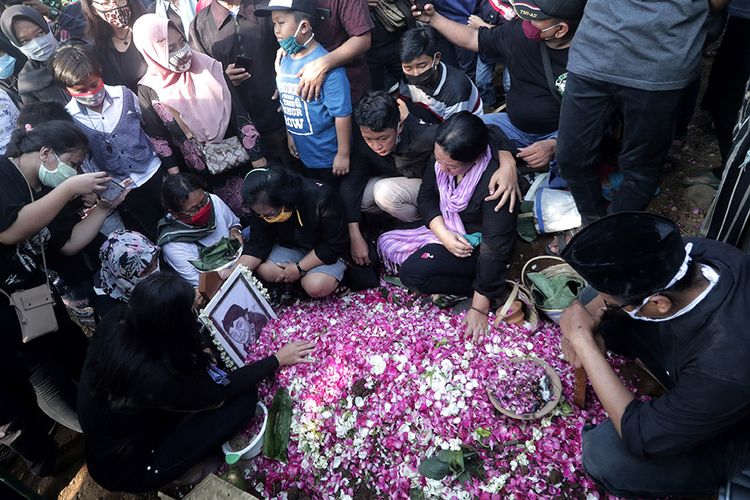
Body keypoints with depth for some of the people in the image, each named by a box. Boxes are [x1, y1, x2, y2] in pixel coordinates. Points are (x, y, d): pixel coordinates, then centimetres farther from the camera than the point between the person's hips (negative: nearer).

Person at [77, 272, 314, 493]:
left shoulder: (115, 322, -20)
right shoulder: (157, 378, -38)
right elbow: (221, 390, -19)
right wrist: (277, 359, -9)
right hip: (127, 470, -7)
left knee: (203, 360, 2)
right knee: (244, 397, -14)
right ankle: (188, 467, 7)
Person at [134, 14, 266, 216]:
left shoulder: (207, 67, -8)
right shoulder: (149, 90, -8)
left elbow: (238, 113, -7)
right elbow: (158, 139, -2)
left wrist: (256, 154, -9)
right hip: (200, 177, 0)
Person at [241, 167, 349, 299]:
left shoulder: (322, 199, -34)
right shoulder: (264, 207, -19)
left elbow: (334, 245, -25)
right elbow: (258, 243, -11)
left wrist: (299, 268, -23)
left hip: (327, 251, -5)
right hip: (291, 245, 5)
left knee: (316, 287, -28)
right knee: (265, 272, -16)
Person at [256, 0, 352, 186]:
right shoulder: (285, 61, 0)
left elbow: (342, 113, -23)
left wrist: (343, 154, -21)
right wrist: (290, 134, 16)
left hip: (330, 156, -7)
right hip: (304, 153, 7)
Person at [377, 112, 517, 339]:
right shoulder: (442, 157, -16)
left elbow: (494, 246, -28)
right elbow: (427, 196, -1)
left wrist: (480, 308, -23)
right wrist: (444, 234, -21)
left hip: (476, 244, -7)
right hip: (445, 229, 7)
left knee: (413, 272, -24)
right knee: (386, 244, 0)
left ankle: (493, 288, -7)